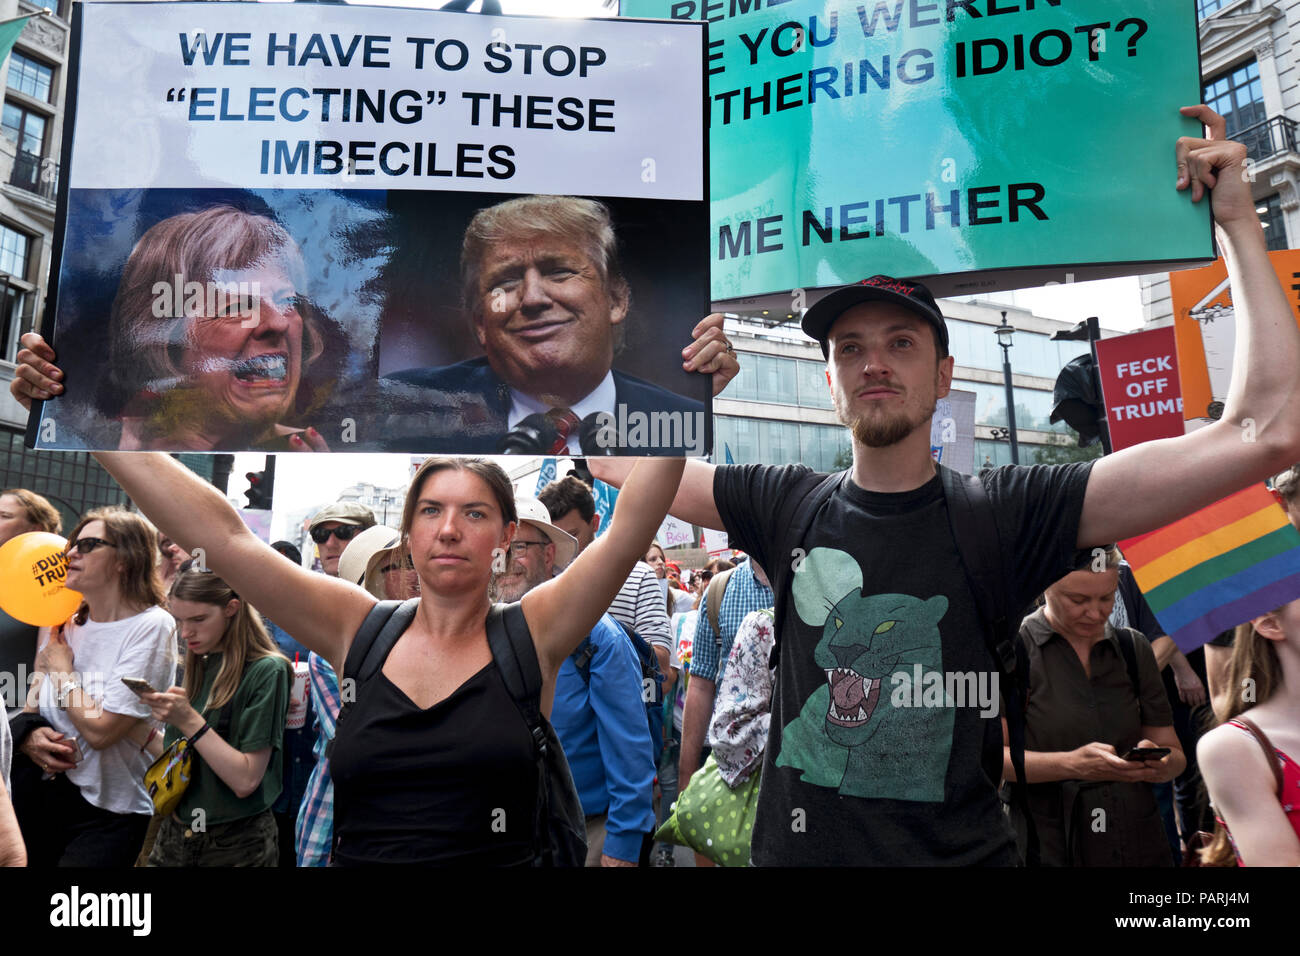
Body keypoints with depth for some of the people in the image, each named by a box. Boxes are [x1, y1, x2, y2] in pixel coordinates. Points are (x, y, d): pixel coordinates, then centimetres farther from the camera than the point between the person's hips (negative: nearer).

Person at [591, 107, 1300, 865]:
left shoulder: (1003, 513, -12)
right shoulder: (787, 504, -4)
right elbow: (613, 459, 2)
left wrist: (1238, 221, -15)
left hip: (962, 852, -1)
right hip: (794, 847, 2)